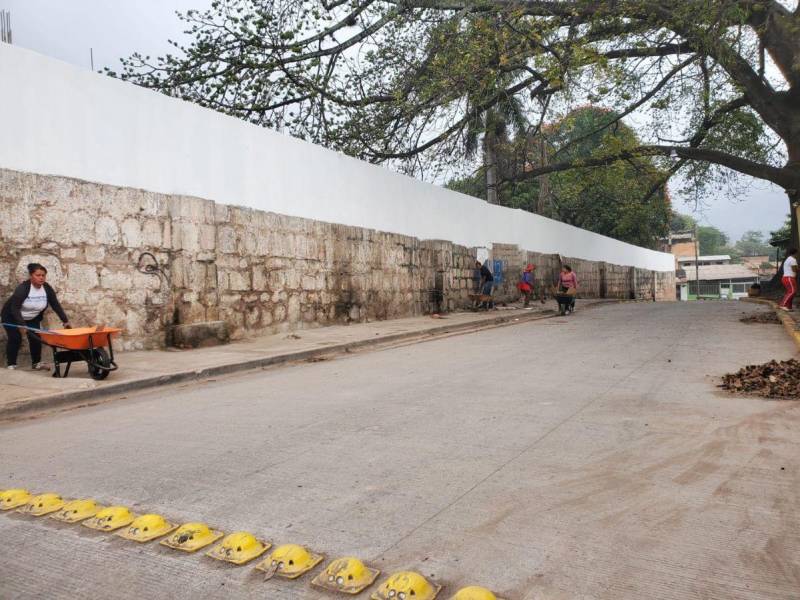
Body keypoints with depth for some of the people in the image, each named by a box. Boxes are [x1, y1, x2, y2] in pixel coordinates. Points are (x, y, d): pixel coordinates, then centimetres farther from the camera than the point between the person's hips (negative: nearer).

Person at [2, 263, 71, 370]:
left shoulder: (47, 289, -15)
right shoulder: (22, 288, -30)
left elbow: (56, 305, -11)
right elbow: (14, 308, -32)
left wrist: (65, 321, -16)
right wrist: (21, 324, -41)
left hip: (32, 318, 5)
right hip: (12, 317, -5)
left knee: (36, 338, -4)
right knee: (15, 339, -11)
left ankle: (36, 363, 7)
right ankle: (11, 365, -1)